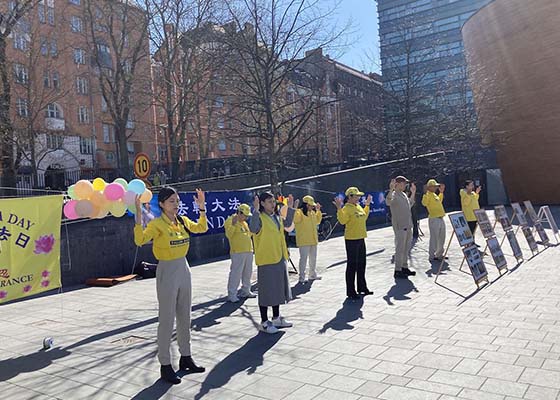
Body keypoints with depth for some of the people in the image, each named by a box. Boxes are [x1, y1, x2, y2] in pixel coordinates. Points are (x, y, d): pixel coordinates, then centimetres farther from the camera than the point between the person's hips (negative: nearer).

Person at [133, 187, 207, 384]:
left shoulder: (183, 221, 6)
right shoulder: (157, 224, -13)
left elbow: (202, 228, 17)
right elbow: (140, 240, -27)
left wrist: (202, 208, 9)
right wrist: (138, 215, -34)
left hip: (184, 269, 7)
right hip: (167, 272, -7)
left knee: (185, 317, 15)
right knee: (167, 320, 1)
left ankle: (186, 358, 30)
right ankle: (165, 365, 12)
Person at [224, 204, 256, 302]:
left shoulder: (244, 223, 18)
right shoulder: (230, 221, -7)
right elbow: (228, 235, -18)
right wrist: (233, 224, -30)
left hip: (248, 251, 8)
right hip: (237, 252, -8)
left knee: (247, 272, 14)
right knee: (236, 273, -9)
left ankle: (245, 291, 26)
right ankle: (232, 294, -3)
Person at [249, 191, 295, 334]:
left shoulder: (277, 216, 10)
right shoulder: (260, 218, -15)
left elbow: (287, 224, 27)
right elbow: (253, 229, -34)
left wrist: (290, 208, 19)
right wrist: (256, 211, -39)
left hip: (280, 258, 8)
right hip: (266, 259, -8)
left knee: (278, 288, 16)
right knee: (266, 290, 0)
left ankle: (276, 318, 30)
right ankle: (264, 322, 11)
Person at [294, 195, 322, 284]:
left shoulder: (312, 212, 11)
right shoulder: (299, 212, -13)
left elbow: (317, 221, 23)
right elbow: (295, 219, -31)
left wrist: (318, 211, 15)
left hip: (313, 240, 8)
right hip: (303, 241, -8)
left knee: (313, 258, 17)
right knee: (303, 259, -5)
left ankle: (313, 275, 31)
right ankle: (301, 277, 3)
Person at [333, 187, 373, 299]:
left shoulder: (358, 207, 13)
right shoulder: (346, 208, -14)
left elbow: (364, 218, 27)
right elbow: (342, 220, -27)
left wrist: (367, 205, 27)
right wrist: (339, 209, -33)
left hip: (360, 238, 9)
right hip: (351, 239, -9)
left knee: (361, 264, 17)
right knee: (352, 265, -3)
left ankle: (362, 287, 30)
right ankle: (350, 291, 4)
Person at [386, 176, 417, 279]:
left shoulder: (404, 195, 14)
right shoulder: (394, 195, -13)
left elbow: (410, 205, 31)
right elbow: (388, 202, -36)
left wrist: (413, 193, 30)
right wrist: (391, 190, -45)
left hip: (408, 225, 9)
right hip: (400, 226, -9)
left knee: (407, 247, 15)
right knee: (400, 248, -4)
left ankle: (404, 267, 26)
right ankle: (397, 270, 2)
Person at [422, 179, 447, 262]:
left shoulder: (434, 195, 17)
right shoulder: (428, 194, -10)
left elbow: (439, 201, 36)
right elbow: (424, 203, -29)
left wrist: (441, 192, 33)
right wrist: (425, 193, -35)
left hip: (441, 219, 10)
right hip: (434, 219, -10)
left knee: (441, 238, 17)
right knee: (434, 238, -6)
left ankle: (439, 254, 29)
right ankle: (432, 256, 2)